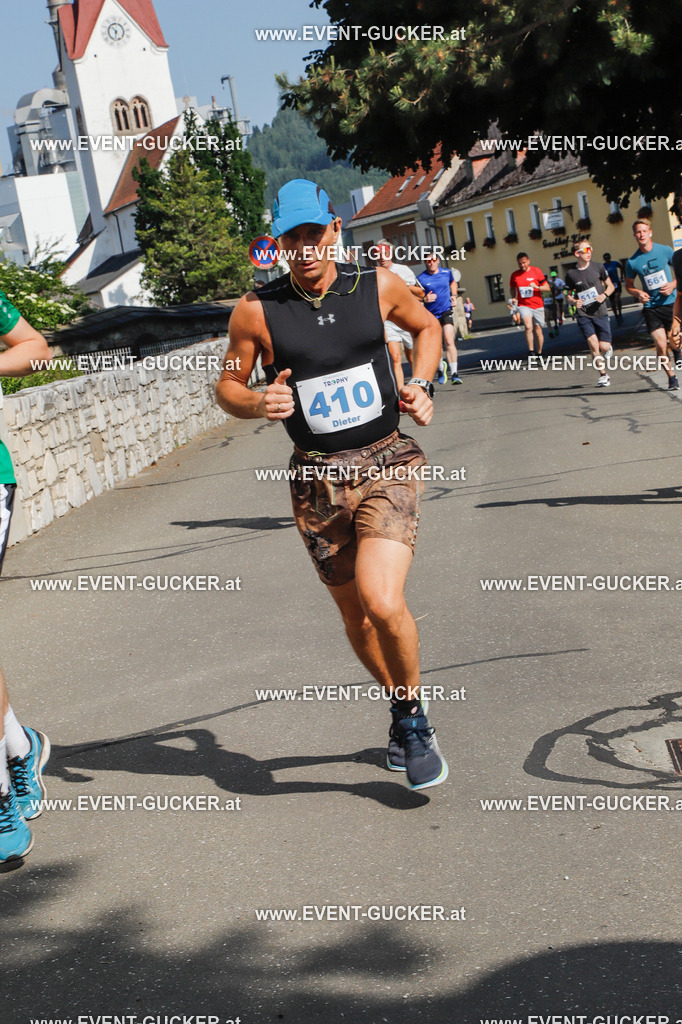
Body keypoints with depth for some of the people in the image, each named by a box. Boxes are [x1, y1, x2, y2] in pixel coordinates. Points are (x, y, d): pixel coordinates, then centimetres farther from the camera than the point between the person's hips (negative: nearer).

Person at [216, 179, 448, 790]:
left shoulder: (378, 285, -1)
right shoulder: (257, 311, -5)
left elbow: (427, 326, 19)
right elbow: (227, 386, 7)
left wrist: (422, 384, 3)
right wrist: (258, 403, -14)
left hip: (388, 463, -1)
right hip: (317, 477, 2)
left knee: (382, 601, -21)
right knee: (355, 614, 12)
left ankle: (412, 717, 7)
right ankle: (405, 711, 40)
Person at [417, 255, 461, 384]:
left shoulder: (447, 272, 4)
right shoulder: (421, 278, -6)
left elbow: (453, 282, 26)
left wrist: (454, 295, 11)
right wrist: (424, 299, -21)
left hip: (446, 312, 0)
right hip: (430, 315, 0)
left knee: (449, 341, -16)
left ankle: (454, 373, -17)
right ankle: (441, 367, 34)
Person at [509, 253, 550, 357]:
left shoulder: (536, 271, -2)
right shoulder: (514, 275, 3)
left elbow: (547, 288, 1)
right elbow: (512, 288, 21)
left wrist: (537, 287, -18)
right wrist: (514, 298, 2)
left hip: (537, 305, 0)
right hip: (523, 305, 0)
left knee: (538, 331, 8)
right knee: (528, 327, -25)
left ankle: (539, 354, 22)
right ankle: (531, 351, -17)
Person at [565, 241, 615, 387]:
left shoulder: (598, 267, 1)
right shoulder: (571, 274, 0)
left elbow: (610, 286, 10)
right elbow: (569, 294, 14)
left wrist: (604, 295, -11)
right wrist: (574, 301, -8)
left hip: (600, 312, 1)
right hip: (583, 314, -1)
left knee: (604, 347, -6)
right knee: (593, 344, -17)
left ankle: (608, 348, 34)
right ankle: (603, 375, -1)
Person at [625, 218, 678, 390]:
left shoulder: (665, 251, -1)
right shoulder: (632, 262, 1)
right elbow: (628, 285, 16)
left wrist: (673, 284, -8)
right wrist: (638, 293, -4)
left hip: (671, 303, 0)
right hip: (651, 307, 0)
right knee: (661, 345, -9)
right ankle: (671, 377, 9)